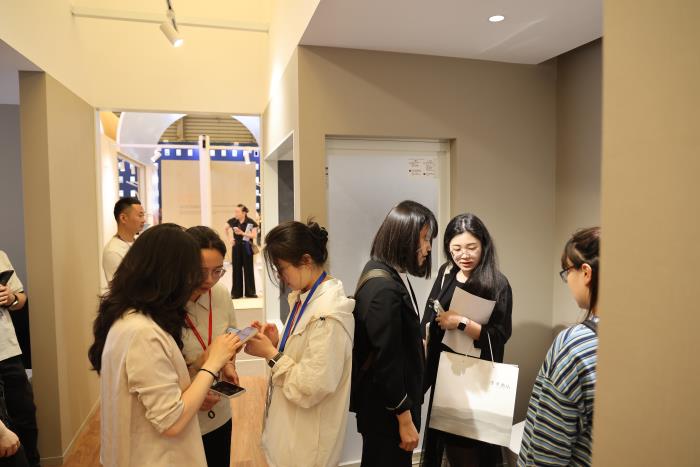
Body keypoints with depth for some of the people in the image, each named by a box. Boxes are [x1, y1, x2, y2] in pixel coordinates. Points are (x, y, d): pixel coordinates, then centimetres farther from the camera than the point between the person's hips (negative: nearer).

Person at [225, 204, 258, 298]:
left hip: (246, 247, -3)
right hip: (236, 247, 3)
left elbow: (254, 235, -17)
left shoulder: (251, 222, -12)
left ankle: (250, 292, 14)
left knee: (248, 269, 4)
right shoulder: (232, 221, -3)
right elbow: (226, 229, 15)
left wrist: (242, 233, -25)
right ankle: (236, 292, 15)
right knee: (236, 269, 7)